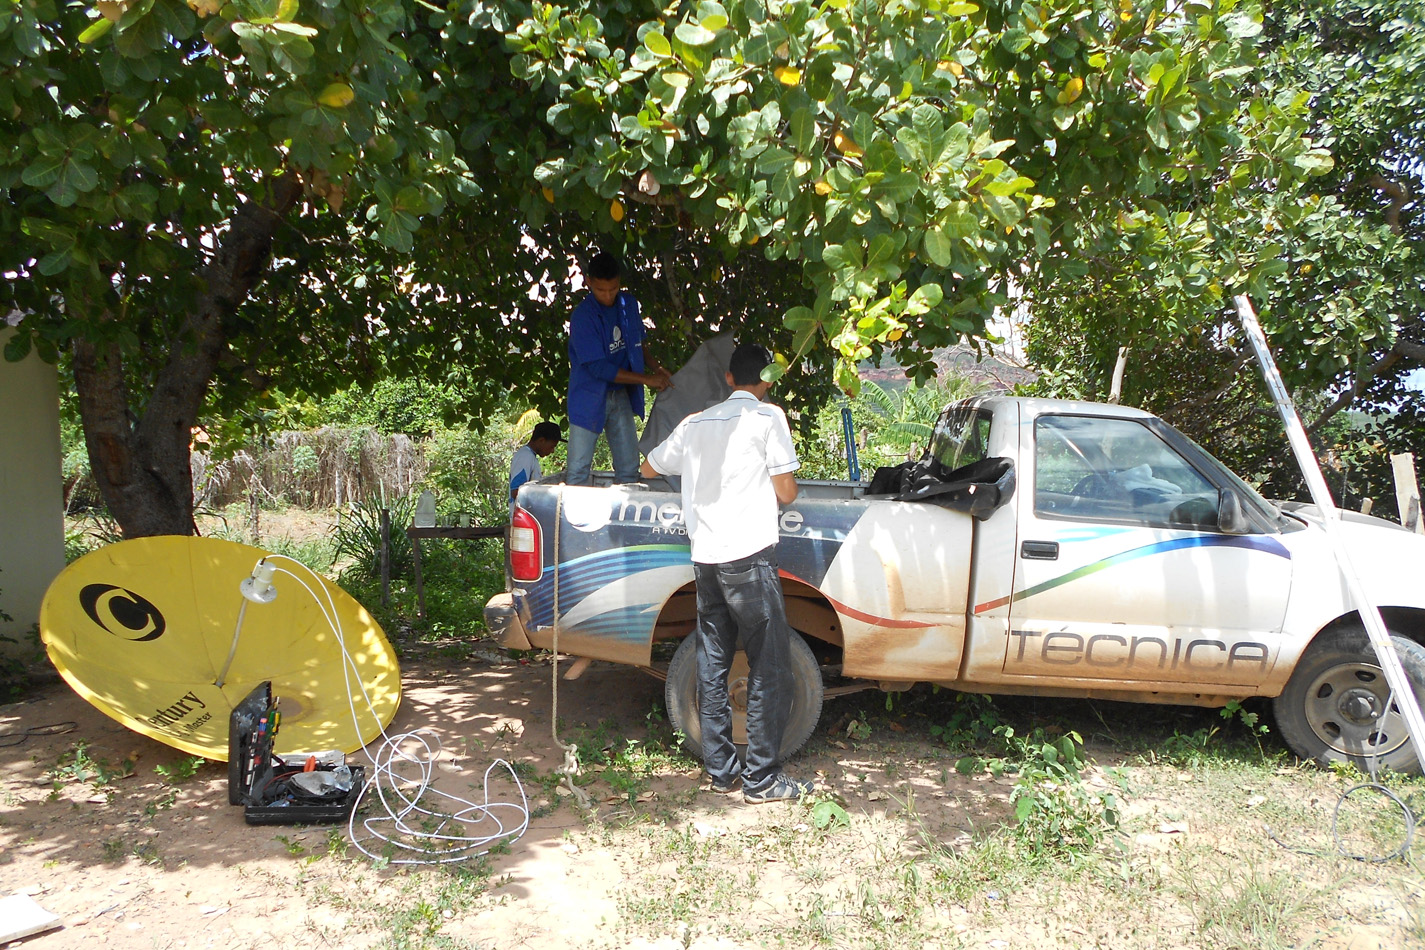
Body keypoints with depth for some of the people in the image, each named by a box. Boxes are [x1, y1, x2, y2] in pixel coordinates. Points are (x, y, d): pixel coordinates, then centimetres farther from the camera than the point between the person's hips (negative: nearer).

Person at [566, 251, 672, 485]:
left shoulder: (628, 304, 2)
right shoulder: (582, 316, -17)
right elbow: (598, 368, -19)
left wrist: (656, 368, 0)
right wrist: (646, 379, -18)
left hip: (621, 395, 6)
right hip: (589, 396, -6)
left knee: (629, 467, 7)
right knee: (578, 469, -5)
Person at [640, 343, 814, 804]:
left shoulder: (695, 423, 15)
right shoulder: (768, 417, -2)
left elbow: (649, 467, 28)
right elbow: (786, 493, -4)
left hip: (704, 559, 7)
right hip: (749, 557, -6)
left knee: (712, 666, 12)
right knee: (770, 668, 1)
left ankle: (720, 770, 19)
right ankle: (762, 779, 6)